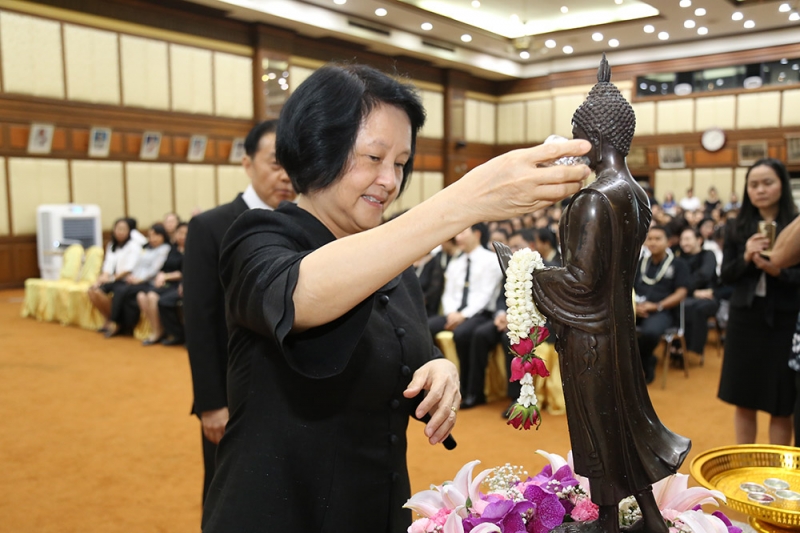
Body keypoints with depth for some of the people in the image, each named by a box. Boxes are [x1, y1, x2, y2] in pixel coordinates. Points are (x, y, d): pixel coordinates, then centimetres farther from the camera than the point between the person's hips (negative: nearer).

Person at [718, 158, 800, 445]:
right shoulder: (736, 227, 4)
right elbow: (726, 276, 2)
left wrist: (776, 270, -22)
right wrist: (746, 258, -15)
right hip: (745, 319, 2)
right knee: (744, 401, 11)